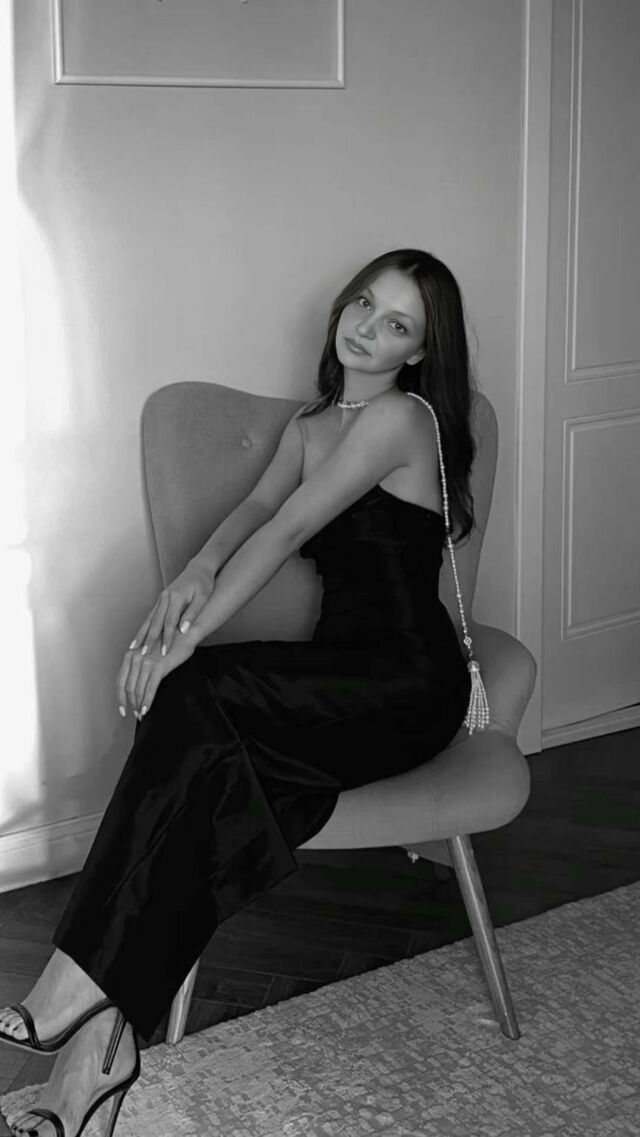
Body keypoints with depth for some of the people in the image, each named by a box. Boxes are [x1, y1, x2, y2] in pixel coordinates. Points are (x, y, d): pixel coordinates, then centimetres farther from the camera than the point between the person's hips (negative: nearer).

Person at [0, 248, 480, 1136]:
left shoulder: (400, 416, -8)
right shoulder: (311, 423, 19)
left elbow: (287, 532, -16)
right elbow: (256, 508, 2)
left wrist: (188, 641, -20)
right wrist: (196, 573, -20)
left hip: (407, 686, -7)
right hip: (346, 678, 7)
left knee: (193, 699, -29)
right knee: (205, 764, -25)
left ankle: (82, 987, -27)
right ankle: (101, 1030, -31)